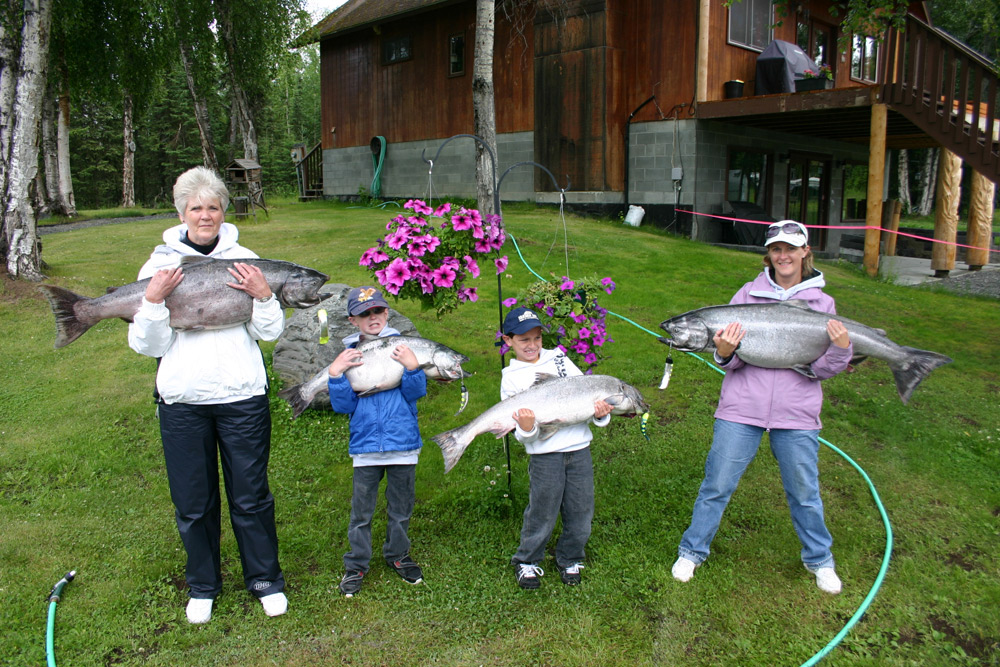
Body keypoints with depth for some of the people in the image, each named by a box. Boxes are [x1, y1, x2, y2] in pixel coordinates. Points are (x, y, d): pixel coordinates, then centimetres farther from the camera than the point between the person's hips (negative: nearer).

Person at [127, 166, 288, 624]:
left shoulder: (244, 261, 4)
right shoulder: (160, 264, 1)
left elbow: (270, 332, 2)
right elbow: (147, 345, -1)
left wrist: (263, 297, -15)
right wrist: (153, 301, -16)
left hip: (243, 397, 0)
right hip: (181, 401, 0)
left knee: (251, 495, 8)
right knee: (193, 501, 12)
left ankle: (265, 579, 28)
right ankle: (202, 586, 33)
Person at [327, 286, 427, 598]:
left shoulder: (401, 347, -1)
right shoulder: (349, 355, 1)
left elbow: (416, 393, -6)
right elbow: (343, 405, -3)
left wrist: (412, 367, -23)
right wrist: (336, 373, -16)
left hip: (403, 440, 0)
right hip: (365, 444, 0)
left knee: (401, 505, 15)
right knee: (361, 510, 9)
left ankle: (397, 555, 36)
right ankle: (356, 565, 26)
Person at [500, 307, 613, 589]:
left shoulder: (559, 358, 11)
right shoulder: (512, 377, 1)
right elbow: (519, 429, -4)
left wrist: (601, 412, -9)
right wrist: (526, 429, -26)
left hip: (579, 448, 3)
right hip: (544, 453, -3)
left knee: (581, 512, 10)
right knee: (542, 513, 3)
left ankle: (569, 560, 32)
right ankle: (527, 561, 27)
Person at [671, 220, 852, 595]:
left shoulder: (821, 303, 5)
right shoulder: (749, 294, 3)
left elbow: (822, 370, 1)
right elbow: (732, 363, -1)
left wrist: (840, 350, -18)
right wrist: (724, 353, -23)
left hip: (797, 415, 1)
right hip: (741, 409, 0)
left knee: (805, 493, 13)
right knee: (717, 485, 6)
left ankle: (819, 559, 37)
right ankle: (692, 551, 25)